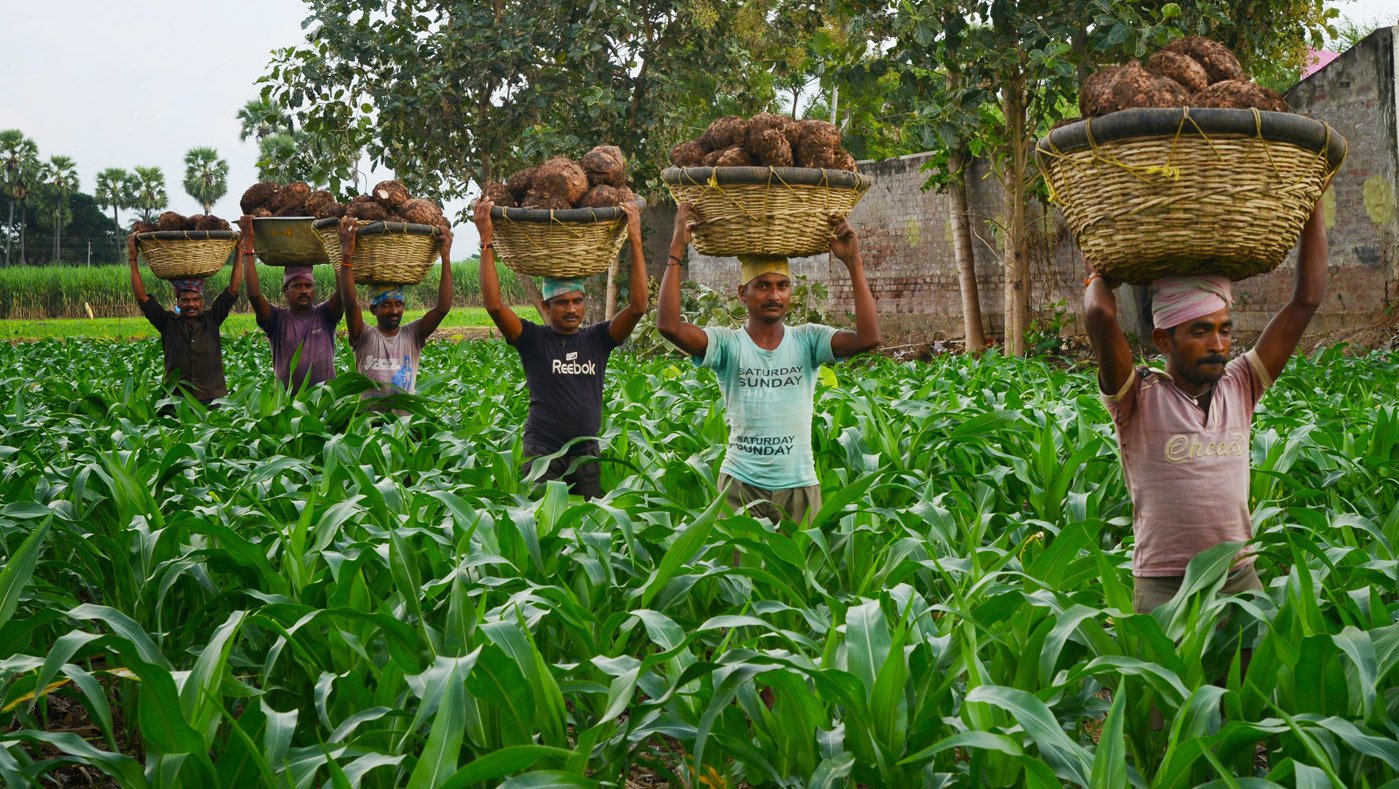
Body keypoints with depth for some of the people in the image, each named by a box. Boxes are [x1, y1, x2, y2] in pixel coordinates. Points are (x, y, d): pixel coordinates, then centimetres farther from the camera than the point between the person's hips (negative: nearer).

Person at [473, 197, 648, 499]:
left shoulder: (597, 338, 6)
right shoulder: (533, 339, -1)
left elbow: (638, 305, -5)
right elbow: (494, 305, -14)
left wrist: (635, 242, -11)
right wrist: (487, 242, -16)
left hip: (586, 452, 3)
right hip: (542, 451, -3)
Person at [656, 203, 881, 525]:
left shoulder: (808, 340, 1)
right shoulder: (728, 343, -4)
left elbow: (868, 338, -15)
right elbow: (669, 325, -19)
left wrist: (853, 262, -16)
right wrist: (676, 249, -18)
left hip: (800, 486, 2)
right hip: (740, 485, -1)